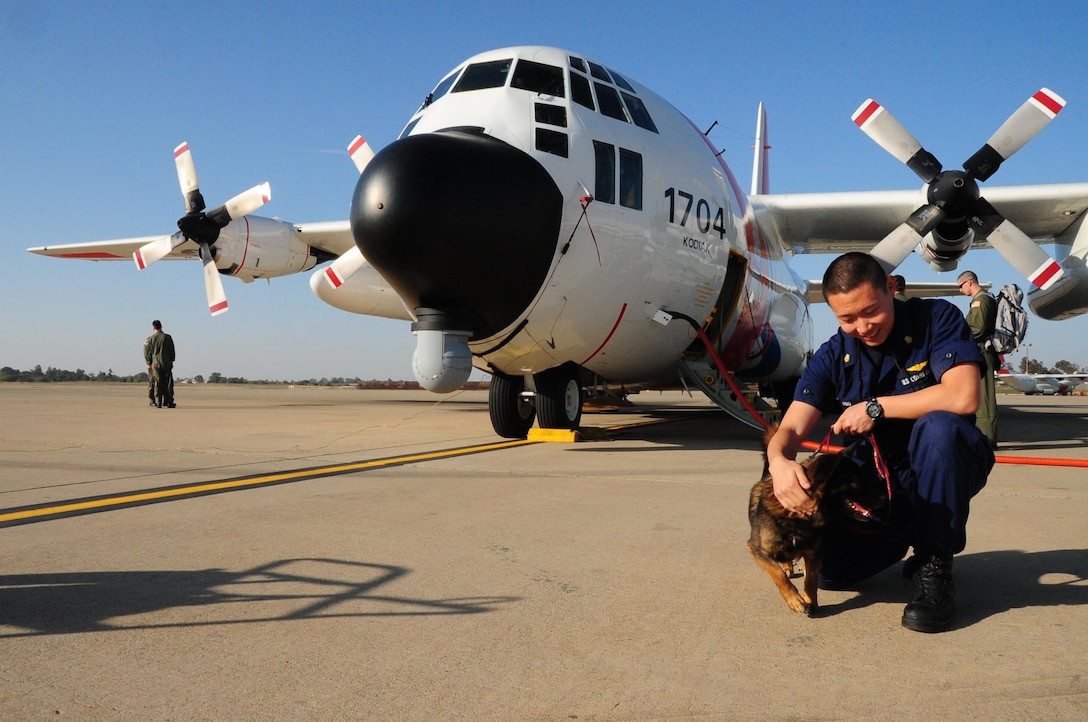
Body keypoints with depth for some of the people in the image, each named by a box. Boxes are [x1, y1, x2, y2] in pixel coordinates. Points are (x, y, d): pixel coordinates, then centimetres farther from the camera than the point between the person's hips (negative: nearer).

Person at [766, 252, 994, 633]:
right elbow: (791, 429, -14)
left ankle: (935, 567, -17)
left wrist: (875, 407, -22)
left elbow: (963, 397, -29)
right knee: (830, 568, -14)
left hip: (945, 470, -3)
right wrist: (779, 461, -39)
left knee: (938, 426, -36)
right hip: (878, 482, 3)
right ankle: (909, 534, 18)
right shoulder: (833, 357, -6)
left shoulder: (937, 318, -14)